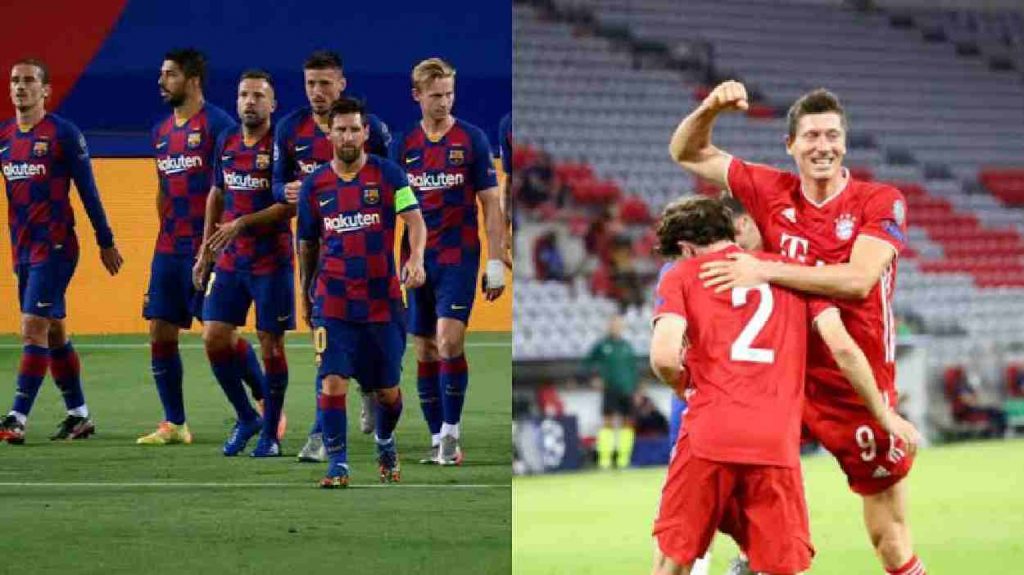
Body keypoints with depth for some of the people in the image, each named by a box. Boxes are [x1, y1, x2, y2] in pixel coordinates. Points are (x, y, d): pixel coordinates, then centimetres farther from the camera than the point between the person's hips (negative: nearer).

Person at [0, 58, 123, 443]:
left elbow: (87, 190, -5)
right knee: (53, 331, 12)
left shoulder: (63, 134, -8)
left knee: (34, 328, -13)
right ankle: (79, 415, 21)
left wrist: (106, 242, -2)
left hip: (54, 247, -7)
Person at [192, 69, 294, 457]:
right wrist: (205, 252, 16)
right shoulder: (226, 143, 9)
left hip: (272, 261, -6)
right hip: (230, 261, 6)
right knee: (214, 337, 0)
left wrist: (243, 224, -20)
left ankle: (270, 433, 11)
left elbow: (292, 205, -15)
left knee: (271, 345, 0)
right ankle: (246, 418, 18)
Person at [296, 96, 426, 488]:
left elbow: (414, 220, -12)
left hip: (383, 300, 0)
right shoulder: (314, 185, 5)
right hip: (333, 302, 0)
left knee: (388, 389, 10)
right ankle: (337, 464, -8)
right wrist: (305, 295, 20)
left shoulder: (388, 174, -2)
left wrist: (416, 258, -31)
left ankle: (385, 442, 39)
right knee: (333, 381, -14)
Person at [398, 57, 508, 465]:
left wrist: (496, 262, -6)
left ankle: (451, 431, -10)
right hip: (418, 259, 4)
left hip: (459, 255, -4)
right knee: (425, 350, 5)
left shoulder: (471, 139, -1)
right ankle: (437, 439, 12)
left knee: (449, 341, -18)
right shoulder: (405, 144, 7)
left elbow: (490, 202, 0)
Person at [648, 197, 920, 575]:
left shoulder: (680, 276, 9)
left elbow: (664, 357, -8)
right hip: (777, 445, 2)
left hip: (707, 435, -2)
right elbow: (843, 348, 6)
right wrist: (885, 415, 15)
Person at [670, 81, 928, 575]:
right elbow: (687, 154, 9)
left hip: (858, 388, -3)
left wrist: (765, 270, -24)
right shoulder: (773, 192, 1)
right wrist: (709, 109, -12)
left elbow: (858, 279, -24)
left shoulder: (881, 202, -8)